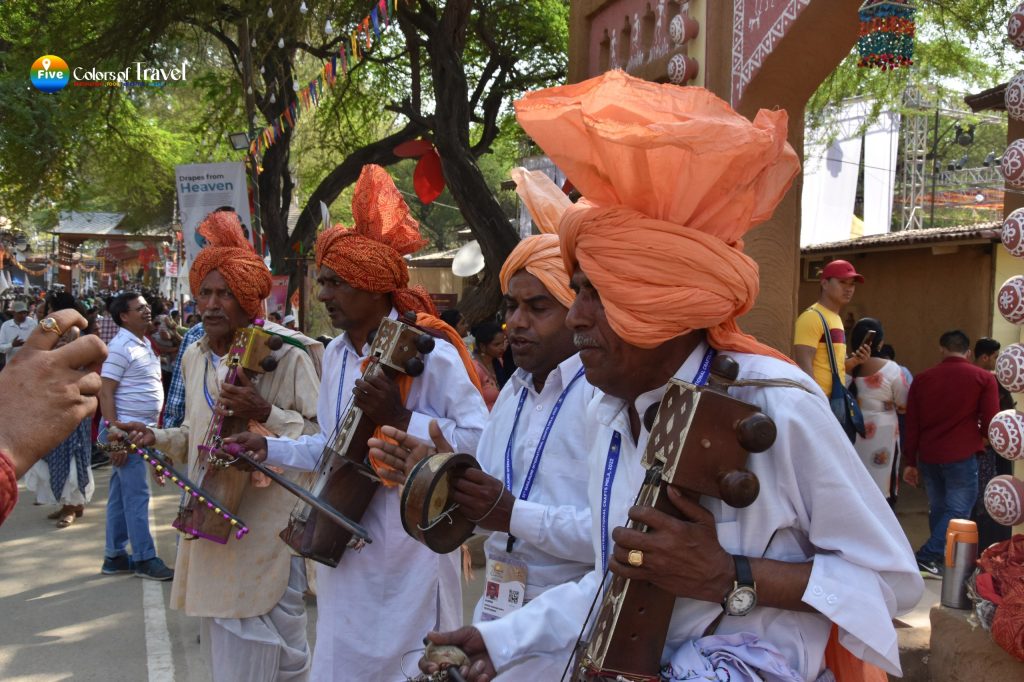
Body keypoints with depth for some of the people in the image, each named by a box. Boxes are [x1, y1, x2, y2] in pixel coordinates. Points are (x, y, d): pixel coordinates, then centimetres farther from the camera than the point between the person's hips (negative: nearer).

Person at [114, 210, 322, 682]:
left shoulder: (286, 354, -13)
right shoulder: (195, 356, 10)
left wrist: (265, 413, -26)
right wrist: (156, 438, 5)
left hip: (267, 525, -7)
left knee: (261, 640, -1)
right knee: (223, 637, 17)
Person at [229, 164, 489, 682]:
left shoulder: (428, 353, -17)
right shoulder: (336, 354, 8)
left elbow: (481, 440, -20)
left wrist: (401, 418, -25)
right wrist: (270, 449, 9)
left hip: (409, 548, -7)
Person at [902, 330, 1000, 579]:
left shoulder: (922, 379, 8)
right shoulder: (984, 378, -1)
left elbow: (911, 425, 7)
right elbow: (990, 424, -5)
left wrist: (910, 462, 13)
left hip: (927, 456, 4)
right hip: (962, 456, -4)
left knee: (938, 509, 16)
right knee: (958, 511, 0)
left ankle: (939, 560, 20)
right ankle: (926, 557, -14)